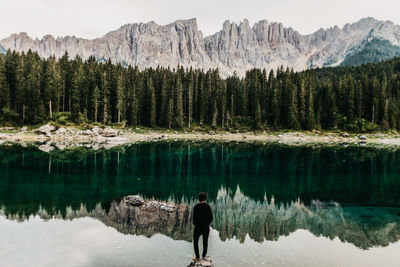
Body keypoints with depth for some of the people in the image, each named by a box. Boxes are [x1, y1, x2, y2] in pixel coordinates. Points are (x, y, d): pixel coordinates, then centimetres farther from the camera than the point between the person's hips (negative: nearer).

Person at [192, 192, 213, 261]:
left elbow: (194, 217, -11)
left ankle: (197, 257, 11)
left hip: (198, 227, -2)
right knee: (205, 242, 16)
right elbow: (211, 217, -3)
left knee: (195, 241, 13)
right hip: (206, 227, 2)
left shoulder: (196, 207, -14)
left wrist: (194, 223, 5)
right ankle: (204, 256, 22)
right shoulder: (208, 206, -6)